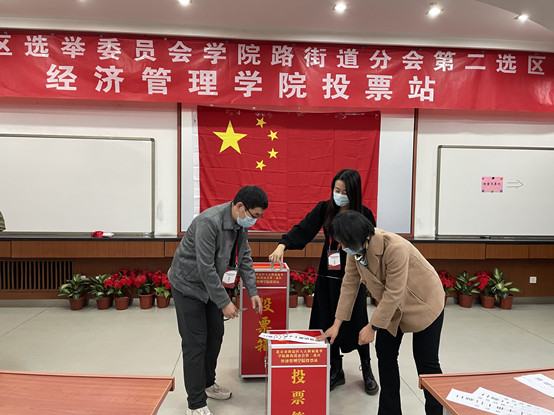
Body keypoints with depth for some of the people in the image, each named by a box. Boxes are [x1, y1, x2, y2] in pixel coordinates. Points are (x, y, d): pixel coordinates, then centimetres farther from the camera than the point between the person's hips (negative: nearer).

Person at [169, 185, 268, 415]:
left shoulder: (241, 223, -6)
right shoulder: (209, 222, -32)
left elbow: (245, 257, 4)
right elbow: (205, 267, -32)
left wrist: (252, 291, -1)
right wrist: (224, 303, -26)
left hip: (209, 283, 8)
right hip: (189, 284, -8)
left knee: (215, 335, 15)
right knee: (195, 342, -4)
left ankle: (208, 383, 35)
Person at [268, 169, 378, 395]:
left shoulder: (364, 215, -8)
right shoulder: (324, 209, -3)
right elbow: (303, 229, -11)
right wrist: (283, 245, -26)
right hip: (327, 276, 3)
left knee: (356, 324, 7)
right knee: (329, 323, 9)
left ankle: (366, 370, 31)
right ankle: (336, 370, 29)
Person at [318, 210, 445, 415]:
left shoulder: (395, 248, -37)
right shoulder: (356, 248, -16)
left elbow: (394, 294, -31)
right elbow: (349, 284, -8)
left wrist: (372, 327, -24)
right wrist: (337, 324, -8)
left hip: (423, 302, -6)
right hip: (392, 305, 7)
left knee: (426, 361, 2)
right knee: (385, 353, 7)